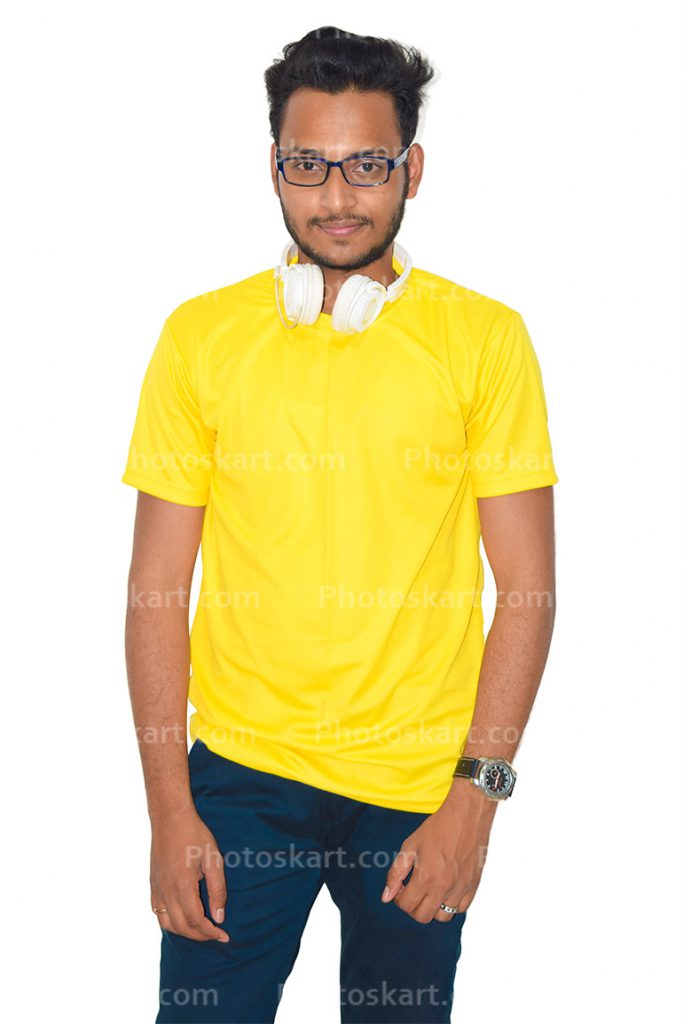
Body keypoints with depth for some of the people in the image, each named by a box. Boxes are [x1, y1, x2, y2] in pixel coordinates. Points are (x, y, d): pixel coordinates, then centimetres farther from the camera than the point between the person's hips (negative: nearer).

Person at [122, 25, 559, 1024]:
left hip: (422, 782, 0)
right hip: (241, 769, 1)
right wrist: (168, 808, -4)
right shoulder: (201, 336, 1)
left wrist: (476, 796, -8)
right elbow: (158, 586, 1)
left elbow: (528, 587, -2)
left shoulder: (484, 337, -2)